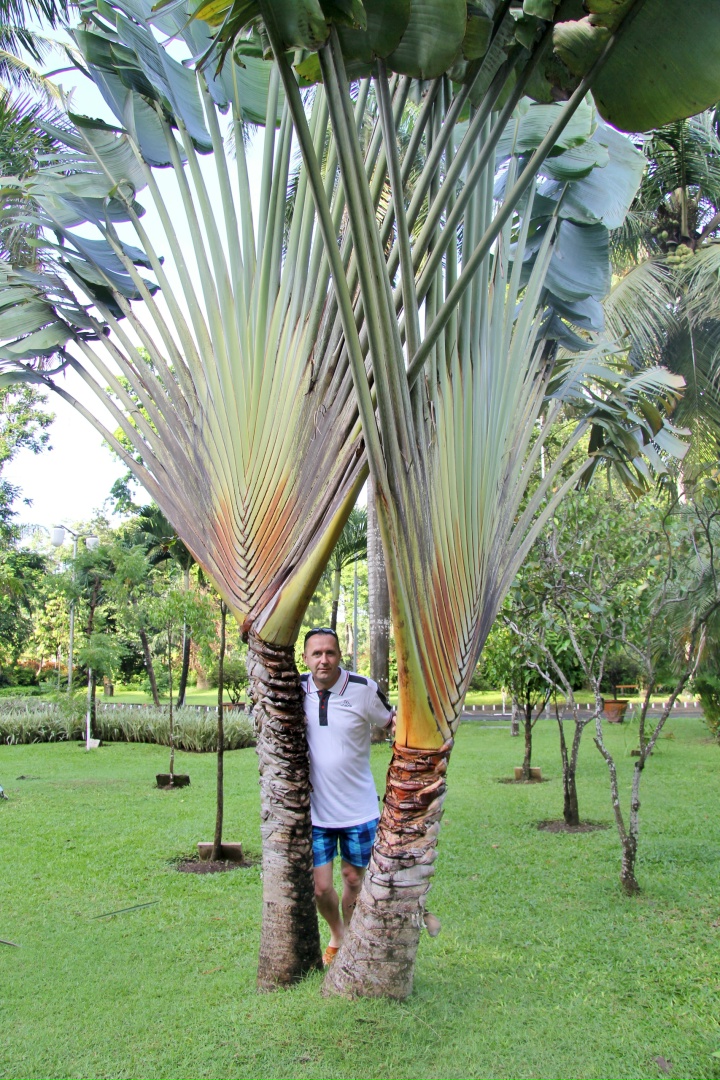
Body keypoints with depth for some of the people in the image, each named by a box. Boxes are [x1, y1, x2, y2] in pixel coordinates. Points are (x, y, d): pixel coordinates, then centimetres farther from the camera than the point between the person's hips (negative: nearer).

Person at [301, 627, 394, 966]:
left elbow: (393, 722, 0)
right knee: (320, 888, 5)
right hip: (314, 808, 2)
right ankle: (336, 937, 37)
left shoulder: (363, 689, -15)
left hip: (359, 808, -1)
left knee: (354, 881, 14)